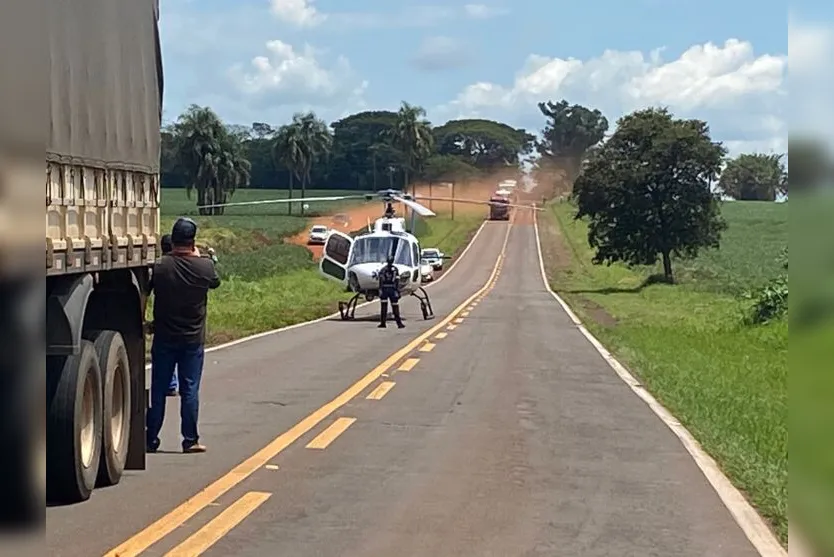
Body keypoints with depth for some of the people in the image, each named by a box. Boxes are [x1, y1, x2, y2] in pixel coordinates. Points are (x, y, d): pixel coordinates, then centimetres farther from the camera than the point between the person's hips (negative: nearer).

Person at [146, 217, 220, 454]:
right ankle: (190, 440, 8)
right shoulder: (204, 266, -9)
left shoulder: (161, 267, -13)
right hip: (193, 339, 0)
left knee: (158, 390, 8)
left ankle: (151, 439, 13)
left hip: (164, 338, 0)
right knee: (190, 390, 6)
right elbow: (215, 282, 13)